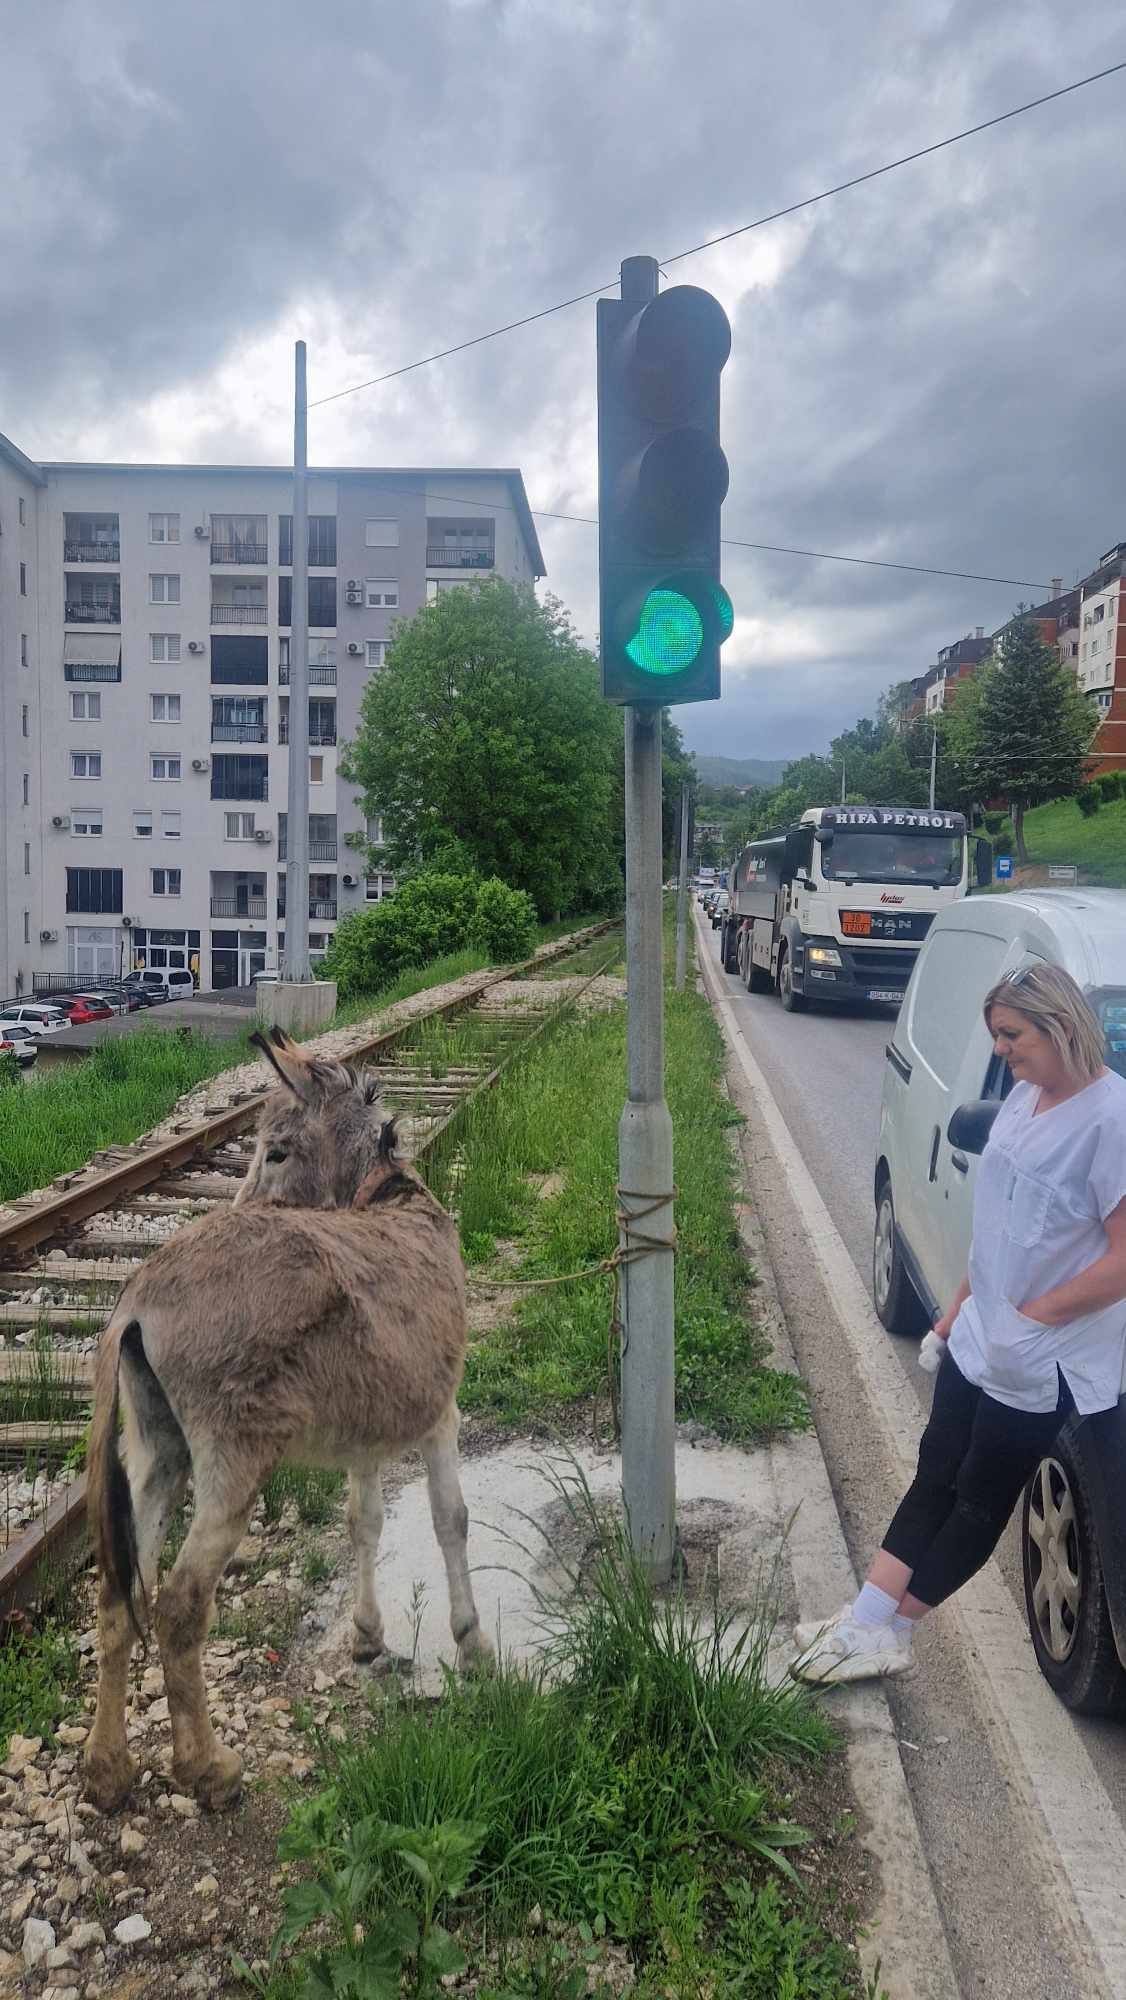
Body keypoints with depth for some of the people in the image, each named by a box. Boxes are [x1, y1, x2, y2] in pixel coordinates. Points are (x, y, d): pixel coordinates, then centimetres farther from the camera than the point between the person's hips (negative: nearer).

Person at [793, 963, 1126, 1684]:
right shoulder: (1025, 1096, 4)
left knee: (979, 1504, 11)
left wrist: (1030, 1316, -18)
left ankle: (886, 1632, 24)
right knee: (935, 1481, 15)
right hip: (979, 1339, 8)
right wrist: (961, 1308, 16)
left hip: (1035, 1365, -8)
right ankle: (868, 1624, 23)